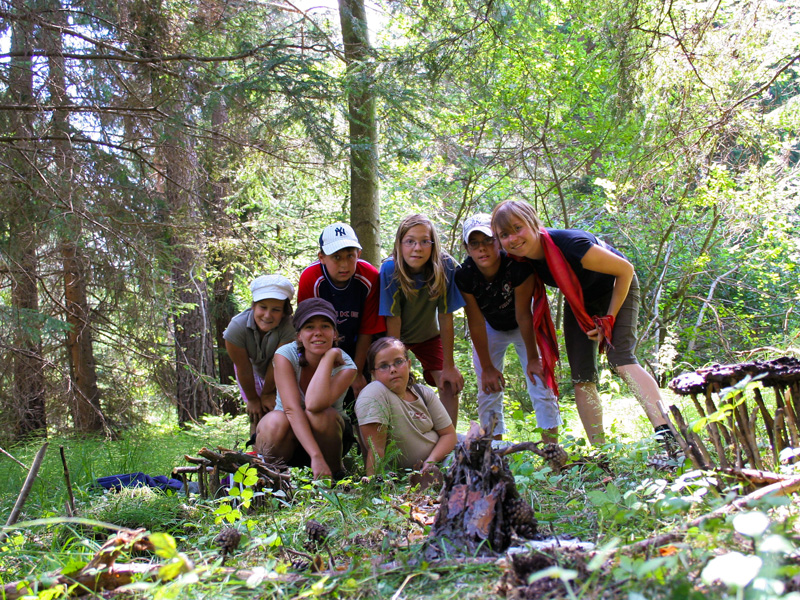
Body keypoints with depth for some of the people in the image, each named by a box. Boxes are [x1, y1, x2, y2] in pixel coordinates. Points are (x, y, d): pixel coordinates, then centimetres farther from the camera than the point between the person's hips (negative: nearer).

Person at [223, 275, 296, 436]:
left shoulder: (288, 327, -41)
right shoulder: (237, 327, -36)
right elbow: (243, 368, -22)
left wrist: (267, 394, -15)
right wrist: (252, 399, -11)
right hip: (252, 369, 1)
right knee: (257, 414, -2)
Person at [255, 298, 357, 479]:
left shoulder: (345, 366, -19)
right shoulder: (285, 355, -19)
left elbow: (314, 404, -40)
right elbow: (292, 408, -32)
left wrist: (329, 356, -33)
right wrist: (316, 456, -42)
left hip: (328, 434, 0)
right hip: (290, 434, 0)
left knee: (322, 415, -34)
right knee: (276, 421, -35)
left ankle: (335, 474, -9)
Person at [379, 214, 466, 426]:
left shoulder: (445, 266, -26)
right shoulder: (390, 269, -29)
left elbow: (445, 318, -20)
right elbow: (393, 321, -25)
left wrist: (449, 366, -16)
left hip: (428, 334, 1)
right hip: (397, 336, -1)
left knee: (450, 383, -10)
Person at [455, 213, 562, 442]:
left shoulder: (518, 266, -33)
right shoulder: (464, 275, -27)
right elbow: (476, 322, -18)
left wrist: (533, 357, -18)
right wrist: (487, 367, -14)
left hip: (524, 327, -2)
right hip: (490, 329, 2)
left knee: (542, 386, -8)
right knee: (488, 390, -1)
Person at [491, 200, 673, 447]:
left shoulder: (569, 244, -37)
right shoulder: (520, 261, -19)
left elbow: (625, 270, -25)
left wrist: (609, 320, -23)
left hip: (616, 289, -6)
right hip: (579, 302, 6)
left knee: (621, 360, -27)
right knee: (582, 378, -3)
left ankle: (665, 433, -35)